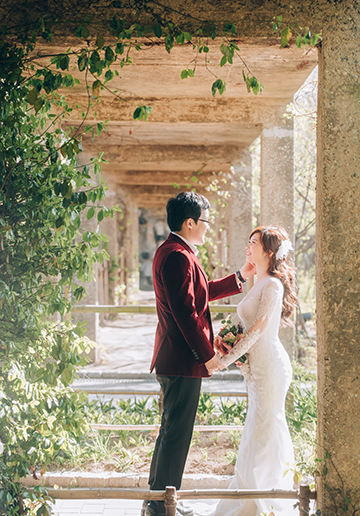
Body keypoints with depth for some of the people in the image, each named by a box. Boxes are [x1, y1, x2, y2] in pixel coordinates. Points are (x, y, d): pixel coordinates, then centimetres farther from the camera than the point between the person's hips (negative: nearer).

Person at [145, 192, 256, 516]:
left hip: (174, 358, 11)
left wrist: (241, 277, 27)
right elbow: (185, 311, -22)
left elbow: (201, 293, 25)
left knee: (172, 430, 18)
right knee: (177, 432, -4)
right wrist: (207, 354, -17)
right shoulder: (178, 257, -18)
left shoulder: (171, 252, 17)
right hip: (183, 360, -11)